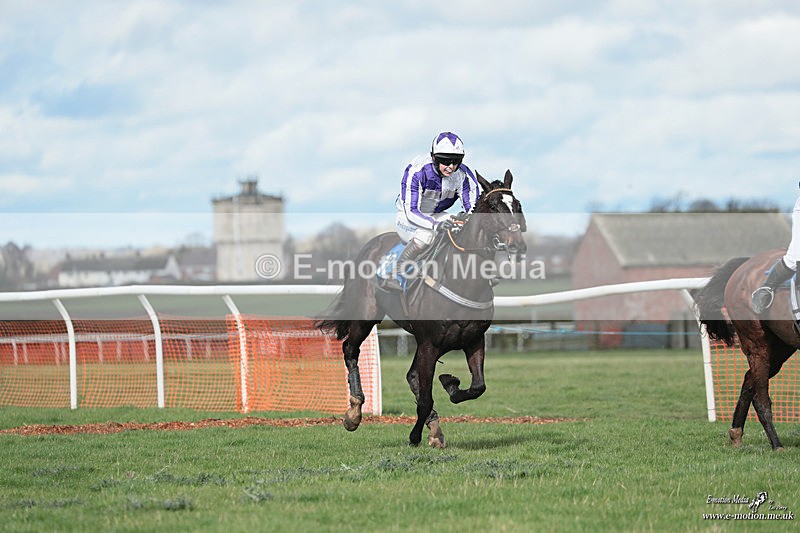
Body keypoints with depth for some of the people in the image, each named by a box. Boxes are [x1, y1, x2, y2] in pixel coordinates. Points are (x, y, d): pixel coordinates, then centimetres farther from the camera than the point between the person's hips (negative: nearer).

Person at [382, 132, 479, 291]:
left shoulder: (463, 175, -16)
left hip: (437, 216, 5)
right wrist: (435, 225, -49)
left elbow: (473, 208, -13)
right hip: (407, 218, -5)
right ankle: (394, 276, -27)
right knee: (427, 235, -37)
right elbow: (411, 212, -32)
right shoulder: (416, 172, -29)